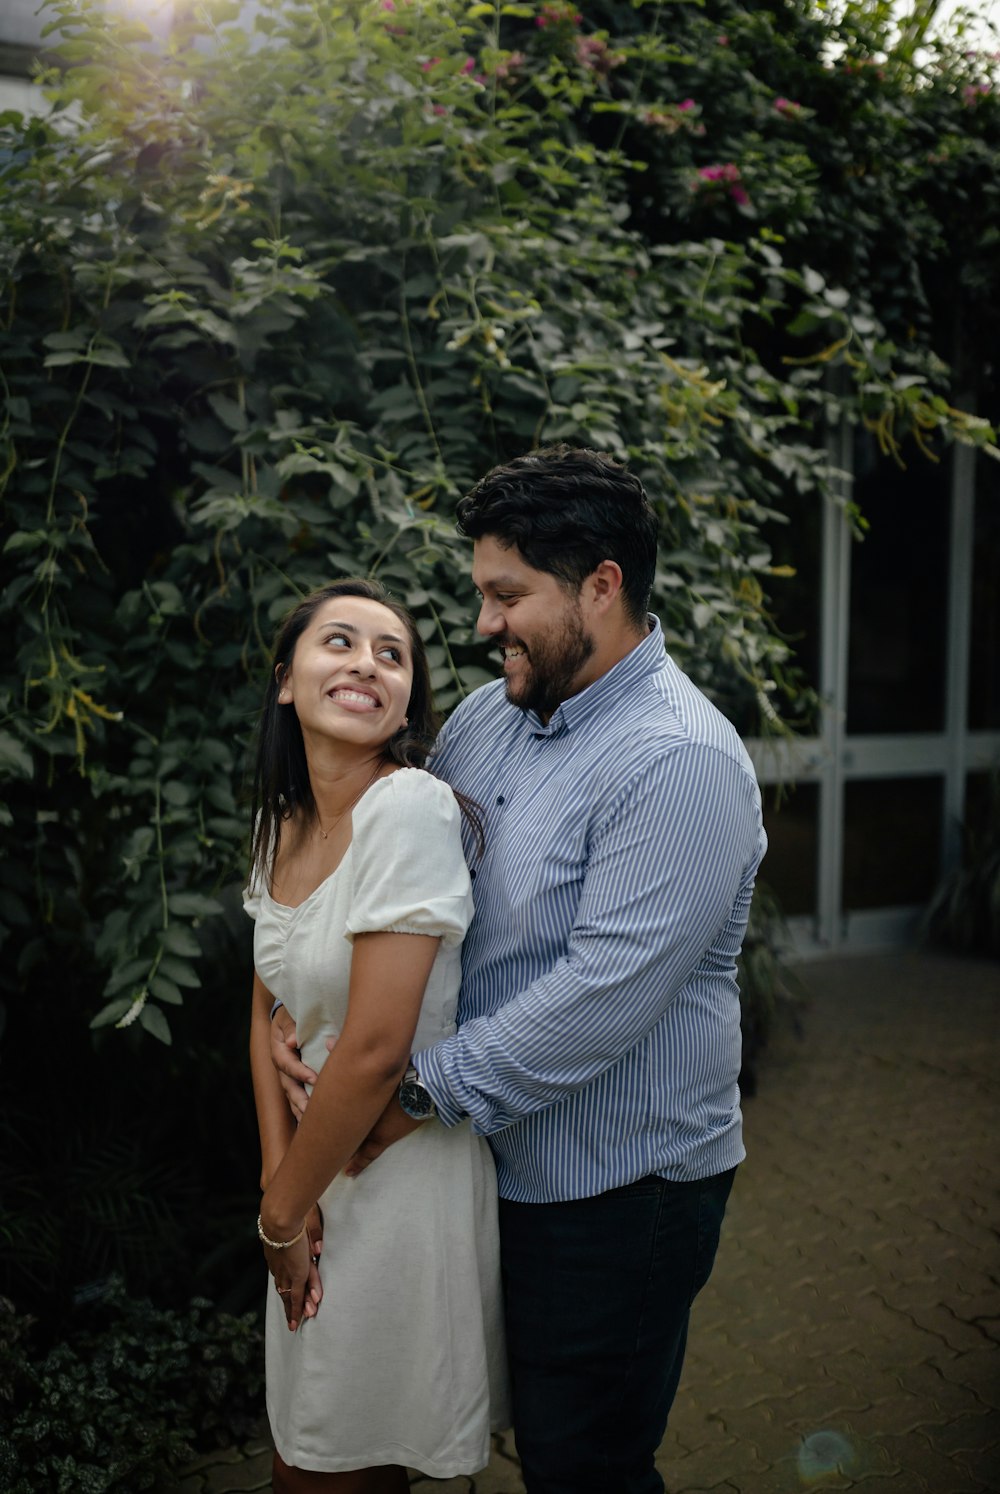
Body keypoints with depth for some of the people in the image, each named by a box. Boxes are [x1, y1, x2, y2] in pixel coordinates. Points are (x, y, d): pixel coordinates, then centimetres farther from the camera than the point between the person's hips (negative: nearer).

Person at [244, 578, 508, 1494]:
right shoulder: (284, 822, 2)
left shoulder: (410, 808, -23)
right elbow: (268, 1013, 7)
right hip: (323, 1176, 7)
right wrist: (280, 1180, -6)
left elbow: (375, 1050, -23)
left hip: (403, 1177, -7)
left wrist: (279, 1214, -11)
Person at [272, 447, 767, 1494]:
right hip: (502, 1163, 7)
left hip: (618, 1186, -7)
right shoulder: (487, 717, 4)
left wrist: (422, 1091, -21)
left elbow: (602, 995, -28)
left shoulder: (681, 761, -22)